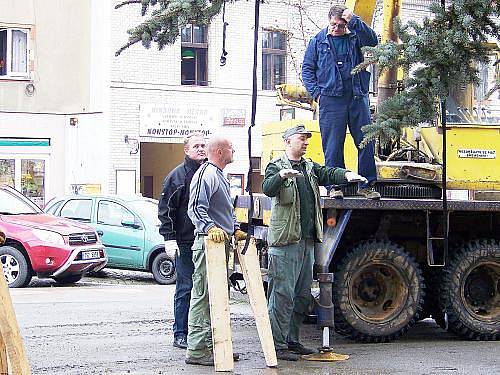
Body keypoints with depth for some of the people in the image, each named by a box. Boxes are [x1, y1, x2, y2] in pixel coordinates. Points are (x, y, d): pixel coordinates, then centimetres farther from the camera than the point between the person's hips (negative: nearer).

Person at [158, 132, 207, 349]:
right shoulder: (177, 175, -1)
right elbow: (166, 209, -3)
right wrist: (169, 238, -11)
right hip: (185, 242, -4)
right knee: (185, 288, -2)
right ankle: (180, 334, 5)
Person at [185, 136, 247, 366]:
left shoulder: (220, 176, 22)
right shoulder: (206, 174, -11)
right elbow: (195, 209, -21)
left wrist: (235, 229, 21)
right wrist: (210, 228, -34)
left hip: (222, 243, 11)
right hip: (208, 244, -11)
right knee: (203, 296, -10)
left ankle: (214, 344, 21)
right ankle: (196, 350, -9)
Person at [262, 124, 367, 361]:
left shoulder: (310, 167, 19)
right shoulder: (276, 166, -2)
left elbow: (329, 174, 3)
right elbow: (268, 189, -20)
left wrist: (346, 175, -19)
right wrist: (282, 175, -40)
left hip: (307, 241, 8)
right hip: (285, 240, -8)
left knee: (302, 295, 14)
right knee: (283, 294, -8)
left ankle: (292, 341, 23)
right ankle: (277, 345, -5)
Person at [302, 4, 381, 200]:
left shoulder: (354, 37, 9)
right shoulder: (318, 41, 8)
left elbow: (372, 40, -11)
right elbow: (307, 69, 10)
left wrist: (354, 20, -16)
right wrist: (316, 92, -1)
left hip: (357, 97, 1)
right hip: (331, 99, -1)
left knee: (366, 142, 1)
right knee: (333, 146, -1)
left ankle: (366, 185, 9)